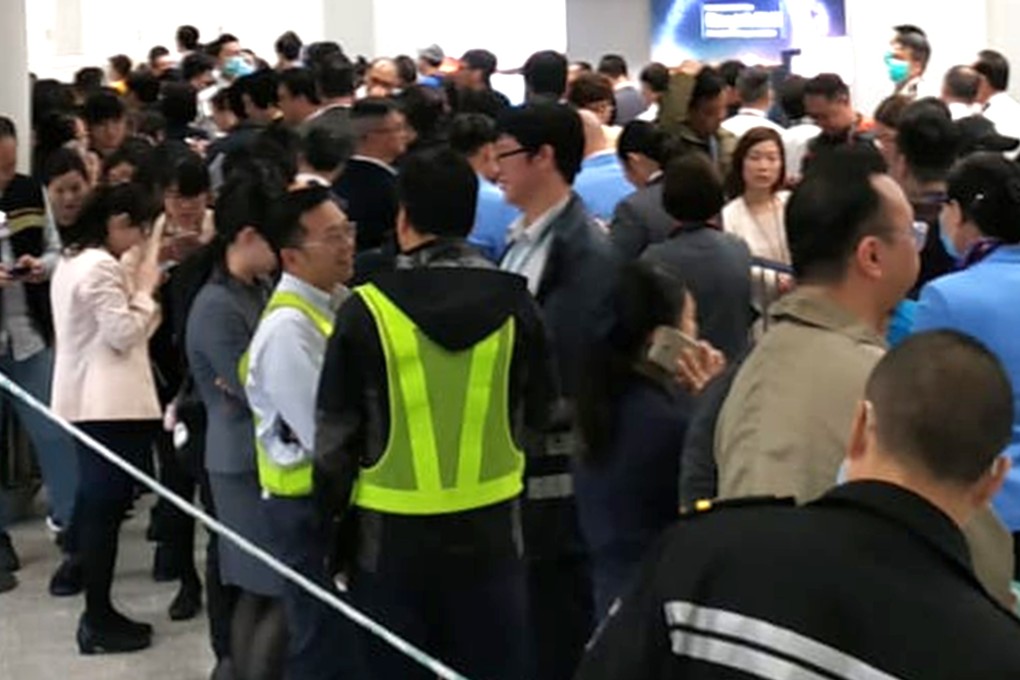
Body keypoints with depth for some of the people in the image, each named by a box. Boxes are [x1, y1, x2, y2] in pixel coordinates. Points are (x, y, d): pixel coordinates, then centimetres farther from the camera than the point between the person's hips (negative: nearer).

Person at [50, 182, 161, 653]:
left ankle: (98, 613, 18)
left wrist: (136, 283, 12)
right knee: (106, 506, -5)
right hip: (109, 403, -11)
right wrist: (146, 288, -5)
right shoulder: (100, 266, -17)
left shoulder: (73, 261, 16)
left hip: (90, 399, 11)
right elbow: (125, 334, -16)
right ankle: (98, 622, 0)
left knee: (97, 501, 13)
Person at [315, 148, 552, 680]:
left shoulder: (368, 310, -11)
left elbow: (335, 435, -5)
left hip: (392, 536, -2)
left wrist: (332, 519, 7)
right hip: (489, 530, 2)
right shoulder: (513, 304, -5)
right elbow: (536, 419, 5)